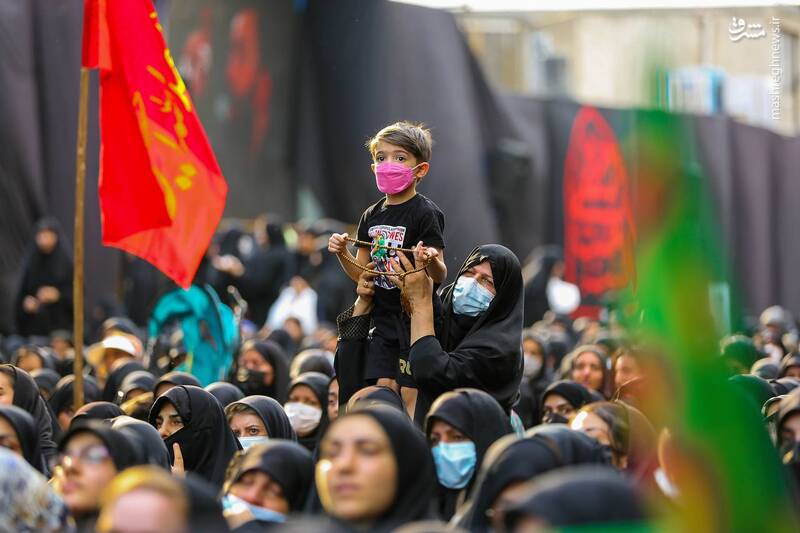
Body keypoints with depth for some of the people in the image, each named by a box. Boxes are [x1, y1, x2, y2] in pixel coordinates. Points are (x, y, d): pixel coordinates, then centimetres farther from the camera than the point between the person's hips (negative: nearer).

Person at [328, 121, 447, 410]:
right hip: (383, 319, 6)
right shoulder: (371, 216, 9)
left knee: (409, 397, -5)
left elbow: (440, 276, -13)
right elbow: (362, 275, 15)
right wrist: (342, 253, -3)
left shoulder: (426, 213, -10)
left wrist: (430, 260, -35)